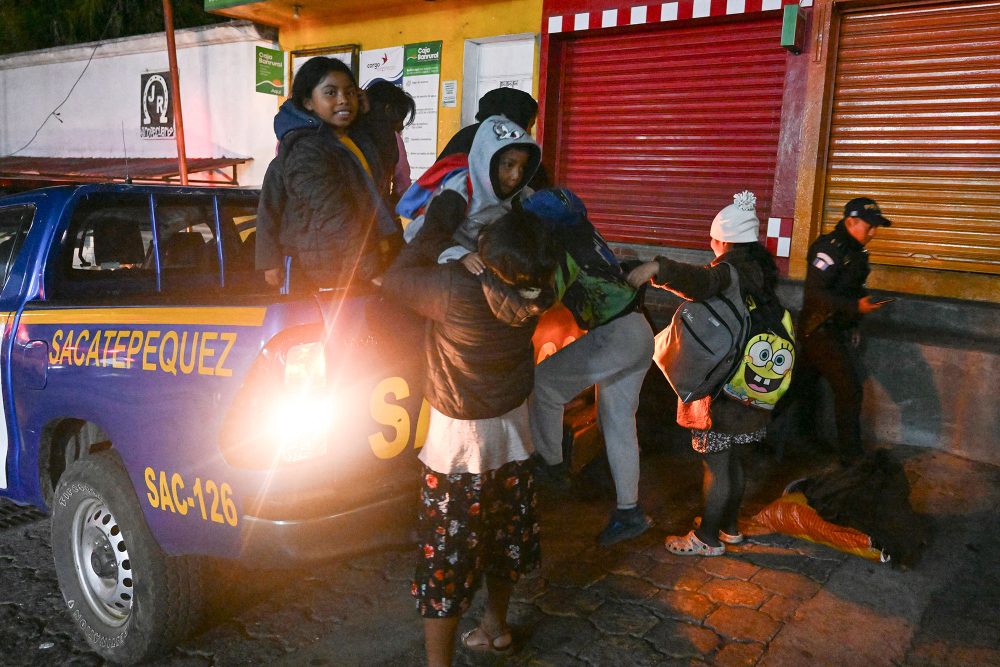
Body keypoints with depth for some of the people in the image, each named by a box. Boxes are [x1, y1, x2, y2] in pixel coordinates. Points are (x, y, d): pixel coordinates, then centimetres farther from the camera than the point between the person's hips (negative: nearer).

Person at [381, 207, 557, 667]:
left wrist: (435, 228, -6)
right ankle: (496, 625, 46)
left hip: (458, 442, -6)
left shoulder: (457, 291, -31)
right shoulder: (535, 289, -15)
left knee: (446, 556, 5)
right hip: (512, 430, 6)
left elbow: (393, 281, -14)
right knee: (503, 535, 24)